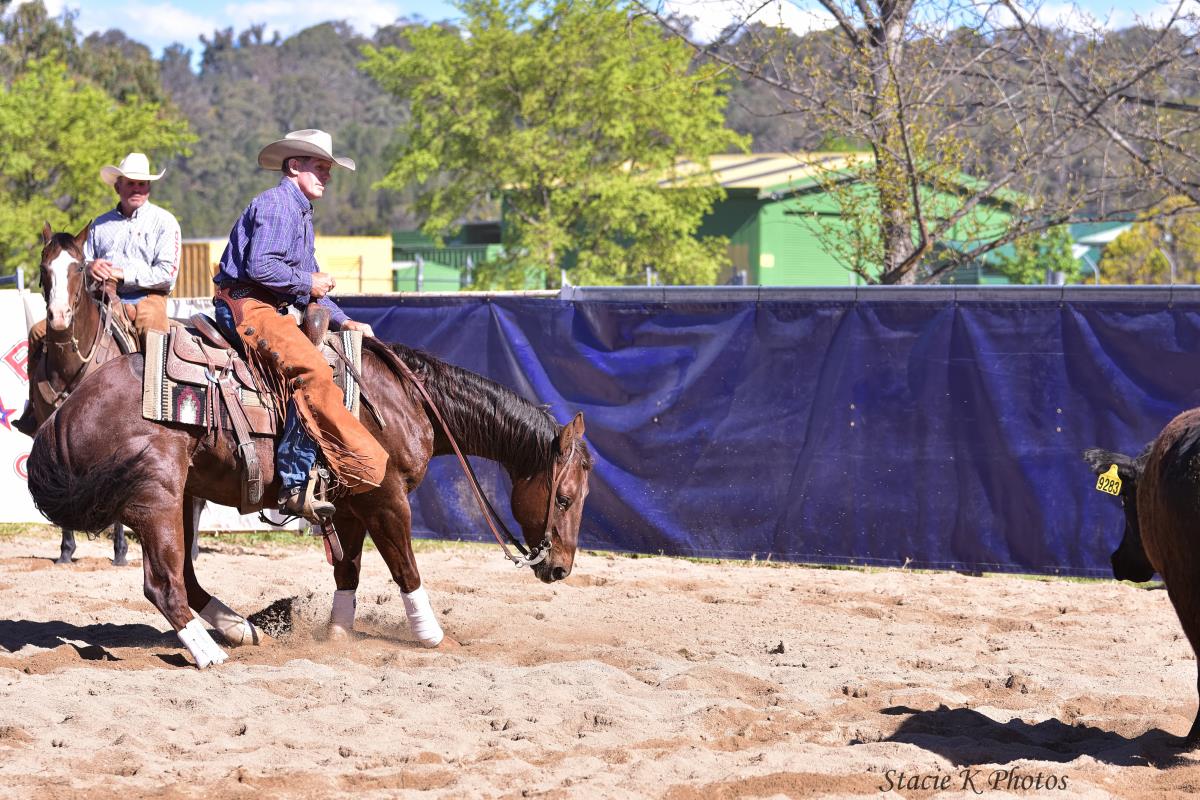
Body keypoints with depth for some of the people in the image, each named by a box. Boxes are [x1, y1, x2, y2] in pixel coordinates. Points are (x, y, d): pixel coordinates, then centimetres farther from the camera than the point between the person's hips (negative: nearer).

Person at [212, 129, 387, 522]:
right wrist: (307, 283, -10)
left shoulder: (300, 212, 25)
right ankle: (294, 485, -32)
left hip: (271, 309, 11)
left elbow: (310, 283, 28)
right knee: (311, 371, -29)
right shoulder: (276, 205, -8)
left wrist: (342, 321, 15)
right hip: (245, 304, -11)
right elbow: (259, 266, -22)